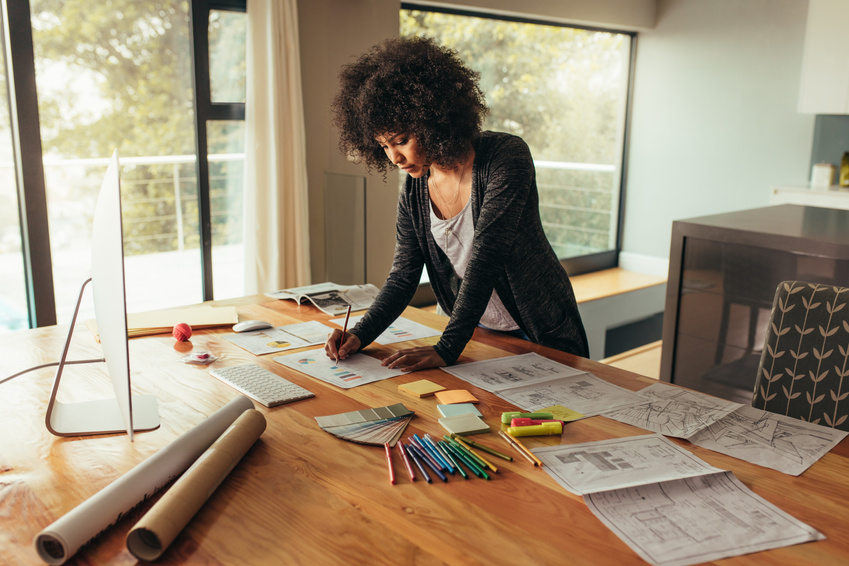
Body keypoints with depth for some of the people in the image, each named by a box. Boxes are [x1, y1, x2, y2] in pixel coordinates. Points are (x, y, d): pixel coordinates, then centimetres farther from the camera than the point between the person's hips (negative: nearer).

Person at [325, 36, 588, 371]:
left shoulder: (507, 158, -20)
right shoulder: (414, 191, -3)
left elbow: (485, 259, -26)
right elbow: (402, 278, -1)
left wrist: (446, 349, -29)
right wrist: (361, 334, -18)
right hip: (476, 334, 4)